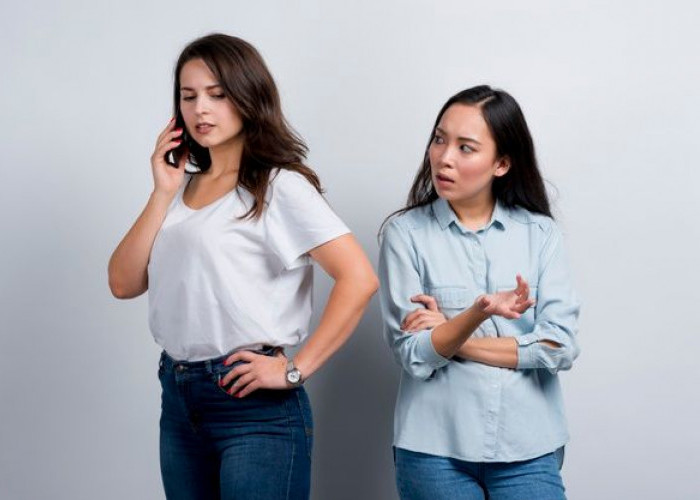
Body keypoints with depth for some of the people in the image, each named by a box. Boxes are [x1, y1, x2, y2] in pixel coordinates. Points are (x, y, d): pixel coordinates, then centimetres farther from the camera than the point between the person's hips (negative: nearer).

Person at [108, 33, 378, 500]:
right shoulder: (184, 186, 11)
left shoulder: (278, 186, -9)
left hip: (256, 407, -6)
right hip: (178, 397, 7)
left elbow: (359, 279, -18)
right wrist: (163, 193, -3)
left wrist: (295, 370, -17)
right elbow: (124, 283, 4)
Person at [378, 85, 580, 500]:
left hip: (528, 449, 1)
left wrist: (452, 336, -10)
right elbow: (414, 354, -10)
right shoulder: (406, 232, -4)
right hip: (435, 449, -1)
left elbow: (560, 347, -7)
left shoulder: (541, 234, 1)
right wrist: (479, 314, -27)